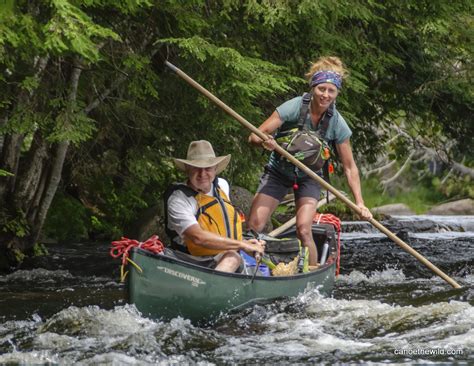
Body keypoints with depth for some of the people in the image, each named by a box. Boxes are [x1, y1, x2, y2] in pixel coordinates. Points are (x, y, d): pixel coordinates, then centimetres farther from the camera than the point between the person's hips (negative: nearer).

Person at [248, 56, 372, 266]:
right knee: (253, 226, -12)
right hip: (278, 171, 0)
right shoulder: (293, 107, -21)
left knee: (304, 230, -20)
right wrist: (265, 142, -45)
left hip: (308, 178, 0)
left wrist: (359, 203, -16)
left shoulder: (337, 124, -15)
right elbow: (254, 136, -21)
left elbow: (349, 167, -7)